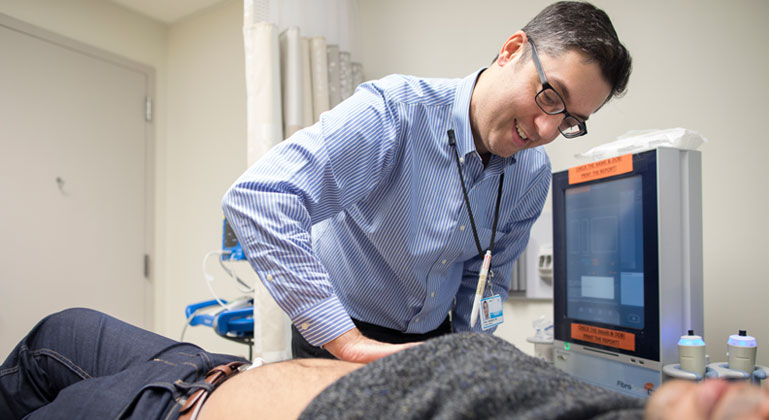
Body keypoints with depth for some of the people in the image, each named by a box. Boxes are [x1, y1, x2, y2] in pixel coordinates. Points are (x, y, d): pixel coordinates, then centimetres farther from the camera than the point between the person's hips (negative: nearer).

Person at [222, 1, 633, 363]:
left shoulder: (533, 175, -8)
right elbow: (257, 198, -39)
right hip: (336, 338, -4)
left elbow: (485, 277, 5)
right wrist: (348, 341, -38)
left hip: (432, 338, 5)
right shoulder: (394, 112, -28)